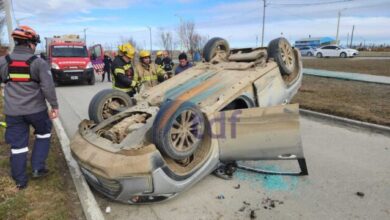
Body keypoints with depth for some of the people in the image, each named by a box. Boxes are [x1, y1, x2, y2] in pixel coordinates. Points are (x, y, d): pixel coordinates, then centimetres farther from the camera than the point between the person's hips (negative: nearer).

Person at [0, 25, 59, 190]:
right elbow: (48, 87, -13)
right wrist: (54, 106, -6)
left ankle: (20, 181, 19)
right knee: (43, 134, 22)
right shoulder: (39, 63, -10)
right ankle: (38, 168, 18)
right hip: (36, 109, -3)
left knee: (18, 145, 10)